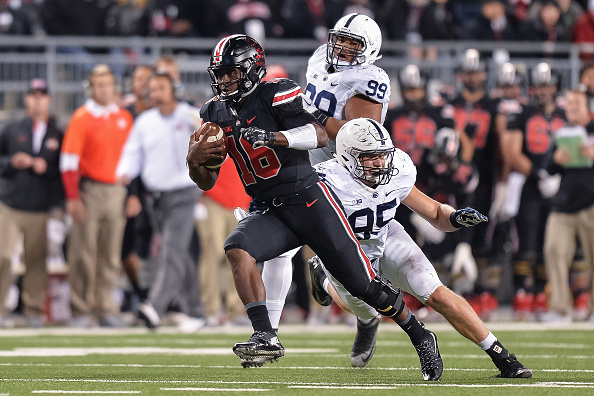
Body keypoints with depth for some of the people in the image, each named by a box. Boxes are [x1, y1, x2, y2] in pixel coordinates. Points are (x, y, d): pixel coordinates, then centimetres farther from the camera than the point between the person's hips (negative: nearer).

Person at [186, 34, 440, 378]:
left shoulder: (276, 95, -9)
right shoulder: (217, 112, 10)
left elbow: (320, 136, -23)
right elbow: (207, 182, 13)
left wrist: (273, 137, -35)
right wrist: (195, 159, -9)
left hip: (307, 199, -5)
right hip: (269, 211, 5)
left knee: (363, 283, -4)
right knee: (237, 249, -27)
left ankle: (420, 336, 18)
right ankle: (266, 337, -28)